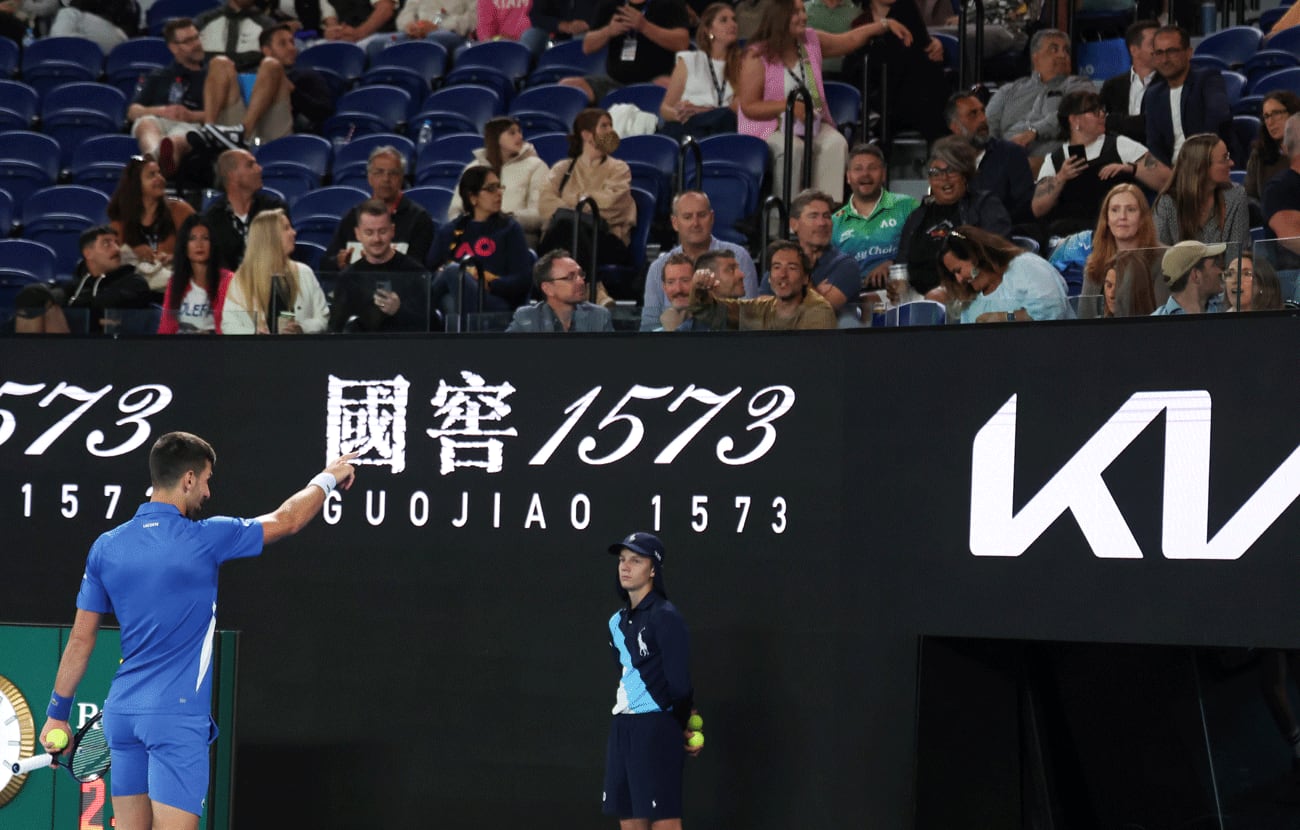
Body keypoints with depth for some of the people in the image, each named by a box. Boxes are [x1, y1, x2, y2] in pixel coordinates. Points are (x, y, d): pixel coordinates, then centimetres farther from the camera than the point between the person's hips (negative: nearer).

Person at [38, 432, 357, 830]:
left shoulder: (106, 547, 5)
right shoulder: (203, 540, -8)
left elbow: (80, 640, 9)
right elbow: (287, 520, 7)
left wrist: (57, 714, 17)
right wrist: (327, 479, 25)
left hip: (122, 710, 6)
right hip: (176, 715, -6)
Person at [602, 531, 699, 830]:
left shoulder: (666, 617, -11)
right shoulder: (617, 621, 15)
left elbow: (679, 682, -13)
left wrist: (681, 725, 1)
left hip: (656, 729, -8)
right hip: (622, 727, 8)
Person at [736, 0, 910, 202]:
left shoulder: (811, 41, 5)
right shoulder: (757, 56, -13)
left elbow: (851, 39, 16)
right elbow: (748, 107, -16)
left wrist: (886, 24, 8)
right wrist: (788, 106, -26)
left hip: (812, 123, 5)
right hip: (768, 127, -5)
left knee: (836, 143, -24)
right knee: (792, 148, -36)